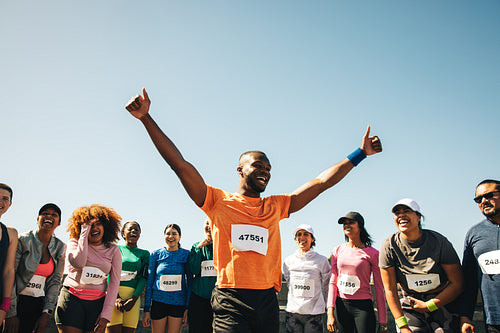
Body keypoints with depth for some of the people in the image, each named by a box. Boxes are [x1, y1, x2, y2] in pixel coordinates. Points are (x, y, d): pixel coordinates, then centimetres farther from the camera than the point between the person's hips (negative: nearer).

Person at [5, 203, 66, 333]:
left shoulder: (60, 247, 4)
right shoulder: (23, 240, -7)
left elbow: (55, 281, 4)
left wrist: (46, 314, -3)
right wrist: (11, 314, -15)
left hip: (38, 304, 3)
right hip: (17, 300, -3)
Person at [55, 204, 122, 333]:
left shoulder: (113, 250, 4)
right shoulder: (74, 243, 3)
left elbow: (114, 284, 2)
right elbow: (79, 263, -20)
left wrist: (106, 314, -5)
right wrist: (84, 232, -13)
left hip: (98, 302, 1)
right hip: (71, 299, -1)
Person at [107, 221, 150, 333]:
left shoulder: (144, 254, 15)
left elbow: (143, 278, 6)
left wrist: (134, 298, -9)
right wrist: (116, 297, -12)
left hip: (133, 295, 2)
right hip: (114, 294, -2)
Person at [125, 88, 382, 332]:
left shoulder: (275, 207, 13)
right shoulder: (219, 202, 3)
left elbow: (321, 183, 15)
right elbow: (179, 164, -4)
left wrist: (360, 153, 15)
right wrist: (147, 118, -9)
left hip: (267, 301, 4)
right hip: (230, 301, -4)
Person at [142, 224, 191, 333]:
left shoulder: (186, 254, 2)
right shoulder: (156, 254, 3)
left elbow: (190, 282, 5)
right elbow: (149, 282, 6)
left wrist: (188, 308, -1)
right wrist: (146, 310, 3)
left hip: (178, 303, 0)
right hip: (158, 302, 0)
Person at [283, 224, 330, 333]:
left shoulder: (321, 260, -1)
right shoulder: (288, 261, 7)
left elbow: (326, 288, 8)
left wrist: (320, 305, 10)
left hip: (314, 313, -2)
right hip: (292, 312, 2)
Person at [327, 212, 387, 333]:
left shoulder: (372, 253, -3)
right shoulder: (338, 250, 6)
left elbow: (379, 289, -2)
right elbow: (333, 282, 5)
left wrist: (382, 322, -4)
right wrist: (330, 313, -3)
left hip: (363, 307, -3)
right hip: (341, 306, 3)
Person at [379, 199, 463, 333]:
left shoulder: (438, 241, -12)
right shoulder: (389, 246, -12)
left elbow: (457, 283, -7)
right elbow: (390, 290, -8)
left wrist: (429, 305, -11)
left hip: (443, 301, 0)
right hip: (410, 303, 0)